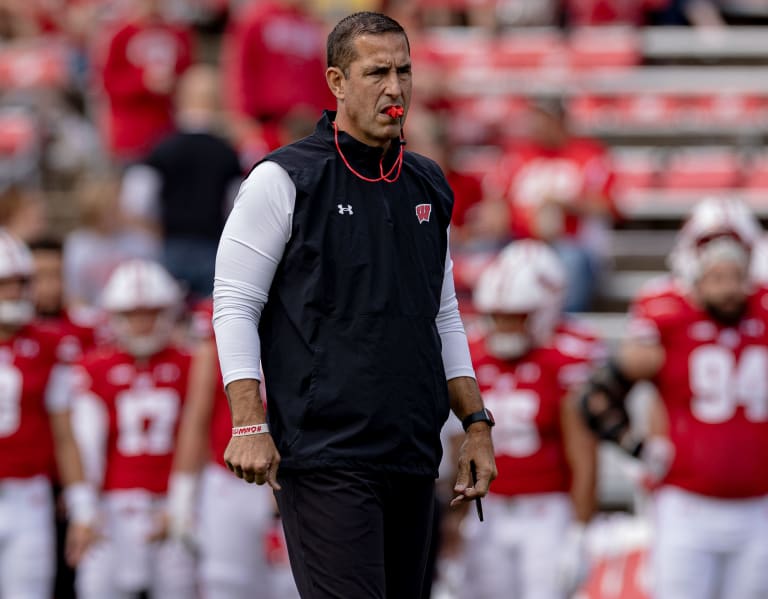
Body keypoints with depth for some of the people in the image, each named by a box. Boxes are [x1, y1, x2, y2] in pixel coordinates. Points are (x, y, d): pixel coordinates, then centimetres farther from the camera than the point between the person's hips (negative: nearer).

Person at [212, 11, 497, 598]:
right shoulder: (286, 180, -4)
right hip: (326, 456, -7)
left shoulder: (427, 187, 15)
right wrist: (250, 426, -14)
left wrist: (477, 423, 15)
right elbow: (234, 306, -5)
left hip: (413, 460, 7)